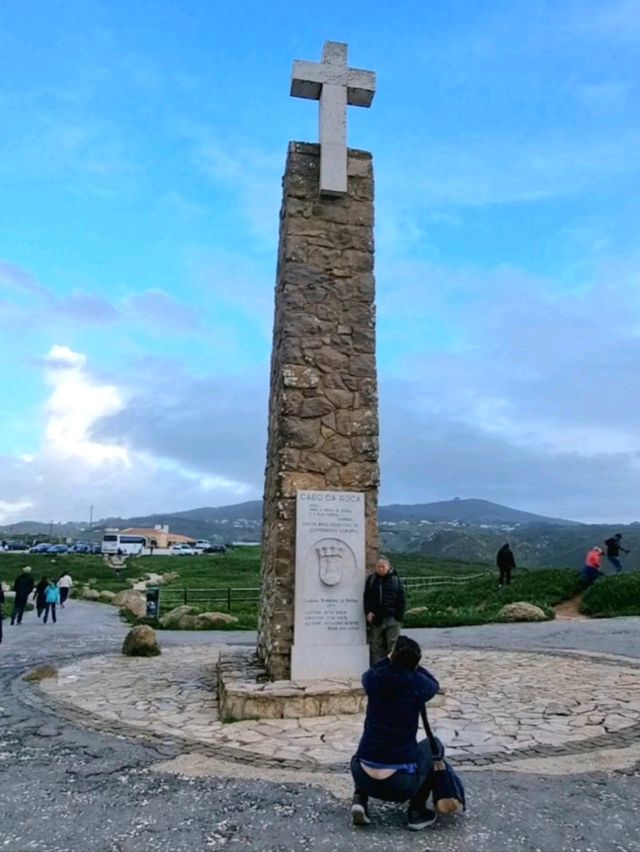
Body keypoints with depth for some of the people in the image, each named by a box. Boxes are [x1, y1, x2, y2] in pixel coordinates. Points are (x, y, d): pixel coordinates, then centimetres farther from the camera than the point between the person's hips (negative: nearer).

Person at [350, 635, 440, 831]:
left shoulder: (374, 679, -4)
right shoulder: (417, 684, -9)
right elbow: (434, 685, 17)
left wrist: (390, 659, 29)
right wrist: (414, 664, 26)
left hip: (364, 779, 3)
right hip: (402, 784, -2)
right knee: (432, 745, 24)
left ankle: (360, 798, 13)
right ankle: (417, 811, 18)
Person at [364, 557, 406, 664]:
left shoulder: (396, 580, 2)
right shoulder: (371, 579, 6)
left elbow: (401, 601, 1)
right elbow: (366, 598, 6)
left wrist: (399, 618, -5)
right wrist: (368, 612, -6)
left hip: (392, 619, -2)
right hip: (376, 619, 2)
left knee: (393, 646, -1)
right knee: (376, 647, 7)